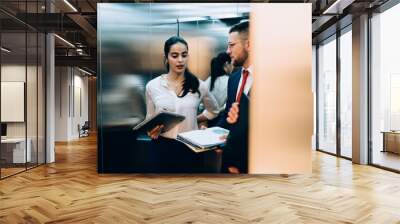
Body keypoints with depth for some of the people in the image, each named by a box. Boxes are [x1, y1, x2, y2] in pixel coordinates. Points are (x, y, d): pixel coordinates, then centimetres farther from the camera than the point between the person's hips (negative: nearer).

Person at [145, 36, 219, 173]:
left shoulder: (198, 85, -2)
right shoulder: (153, 86, -2)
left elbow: (214, 111, 17)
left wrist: (195, 119, 8)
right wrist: (152, 131, -12)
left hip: (191, 148, 0)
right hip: (164, 148, 0)